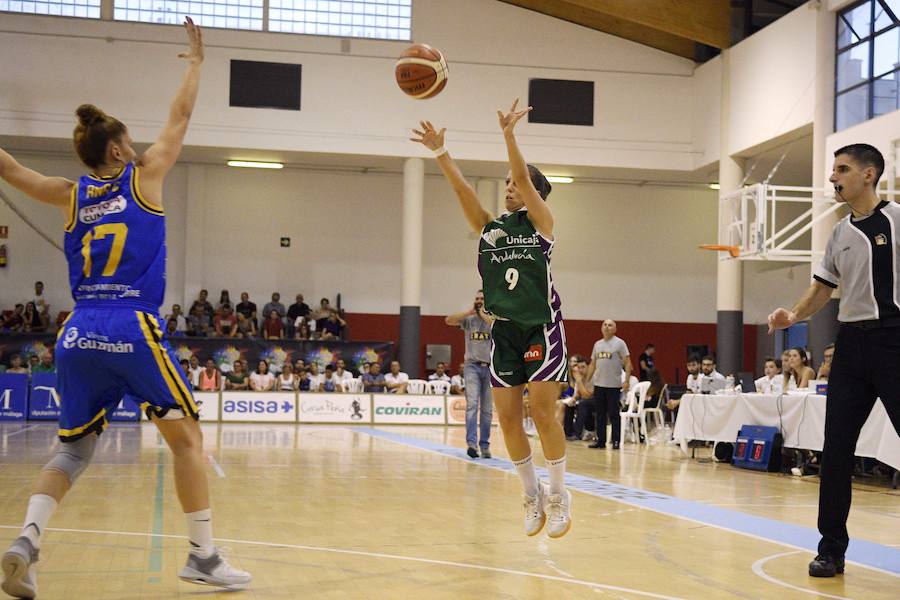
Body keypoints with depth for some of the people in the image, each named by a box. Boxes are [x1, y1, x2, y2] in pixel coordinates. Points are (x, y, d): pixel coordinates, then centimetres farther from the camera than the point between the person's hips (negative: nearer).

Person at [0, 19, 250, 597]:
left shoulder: (72, 195, 13)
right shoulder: (142, 177, 5)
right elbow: (180, 118, 14)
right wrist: (196, 62, 27)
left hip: (79, 334, 5)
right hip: (133, 330, -4)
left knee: (73, 448, 14)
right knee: (187, 437, 6)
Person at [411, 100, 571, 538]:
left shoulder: (540, 222, 1)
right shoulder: (488, 227, 11)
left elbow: (525, 180, -15)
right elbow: (462, 188, -2)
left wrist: (508, 135, -28)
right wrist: (439, 151, -15)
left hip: (542, 328, -5)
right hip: (504, 330, 5)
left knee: (543, 414, -7)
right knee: (508, 418, 4)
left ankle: (559, 494, 6)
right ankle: (532, 494, 18)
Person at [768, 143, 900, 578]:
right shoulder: (839, 235, 14)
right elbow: (821, 289, 17)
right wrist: (793, 315, -2)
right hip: (851, 342, 6)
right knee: (836, 448, 4)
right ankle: (831, 548, 12)